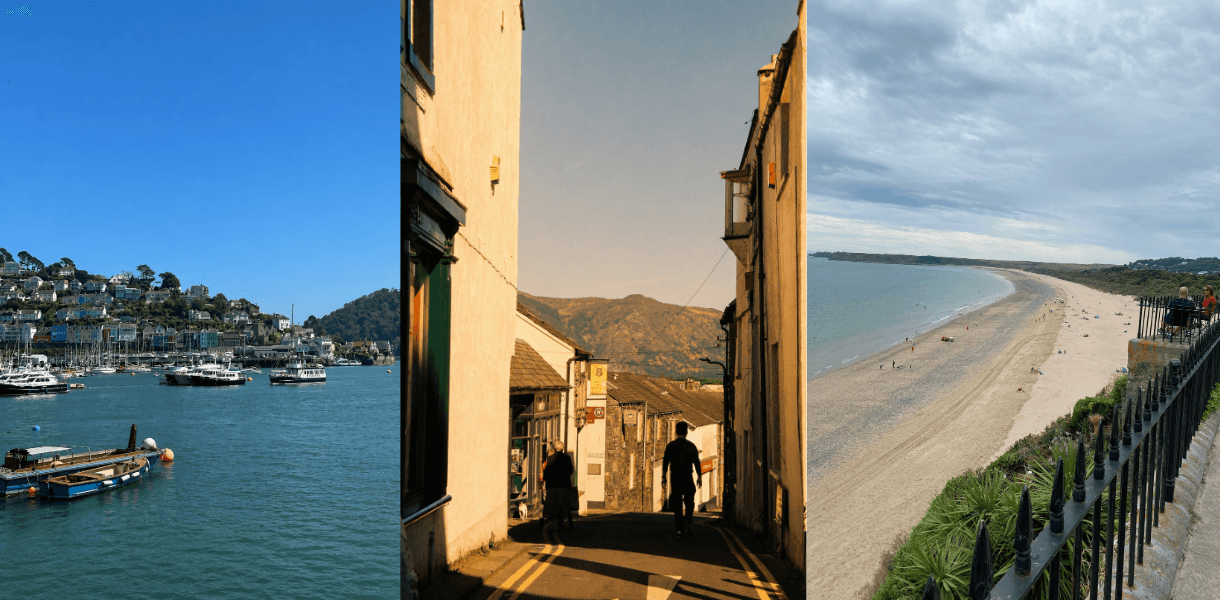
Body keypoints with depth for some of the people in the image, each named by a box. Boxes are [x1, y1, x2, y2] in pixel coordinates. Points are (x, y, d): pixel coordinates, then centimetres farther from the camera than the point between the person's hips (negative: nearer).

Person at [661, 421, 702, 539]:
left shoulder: (670, 445, 2)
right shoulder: (691, 445, 5)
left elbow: (665, 462, -3)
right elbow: (696, 462, 2)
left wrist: (663, 477, 0)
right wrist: (699, 477, 7)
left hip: (675, 477, 0)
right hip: (688, 477, 0)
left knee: (677, 504, 5)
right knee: (689, 503, 10)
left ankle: (679, 529, 3)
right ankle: (687, 520, -14)